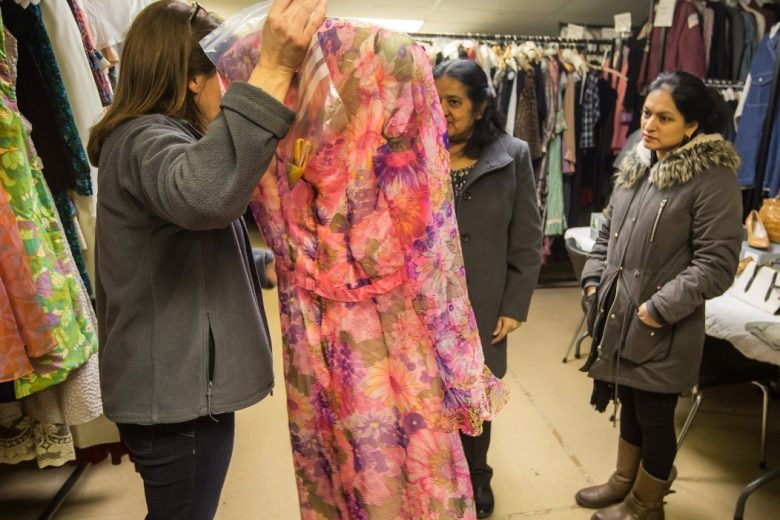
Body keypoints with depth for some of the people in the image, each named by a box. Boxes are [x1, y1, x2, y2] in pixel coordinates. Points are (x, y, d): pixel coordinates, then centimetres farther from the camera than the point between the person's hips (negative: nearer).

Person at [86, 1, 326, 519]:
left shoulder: (156, 136, 15)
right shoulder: (145, 139, -19)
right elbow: (203, 192, -44)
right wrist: (275, 67, -45)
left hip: (180, 382, 10)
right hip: (176, 390, -10)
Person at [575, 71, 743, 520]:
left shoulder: (713, 178, -14)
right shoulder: (637, 166, 7)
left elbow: (716, 263, -16)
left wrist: (660, 307, -20)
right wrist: (594, 279, 5)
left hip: (663, 329, -6)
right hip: (620, 317, 7)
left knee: (655, 415, 10)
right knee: (630, 403, 22)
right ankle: (624, 481, 43)